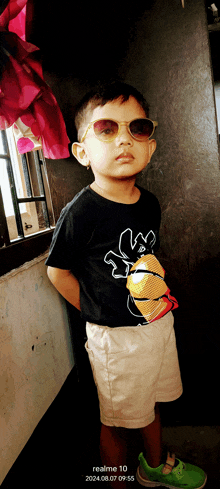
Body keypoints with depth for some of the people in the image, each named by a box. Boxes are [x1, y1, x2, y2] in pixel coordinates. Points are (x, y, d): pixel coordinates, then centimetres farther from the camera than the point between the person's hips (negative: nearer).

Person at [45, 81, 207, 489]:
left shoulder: (150, 203, -1)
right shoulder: (80, 212, -21)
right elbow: (58, 271, -11)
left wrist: (158, 291, 4)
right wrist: (101, 315, -6)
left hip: (157, 322, 6)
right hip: (115, 337, -6)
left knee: (151, 401, 27)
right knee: (118, 420, 15)